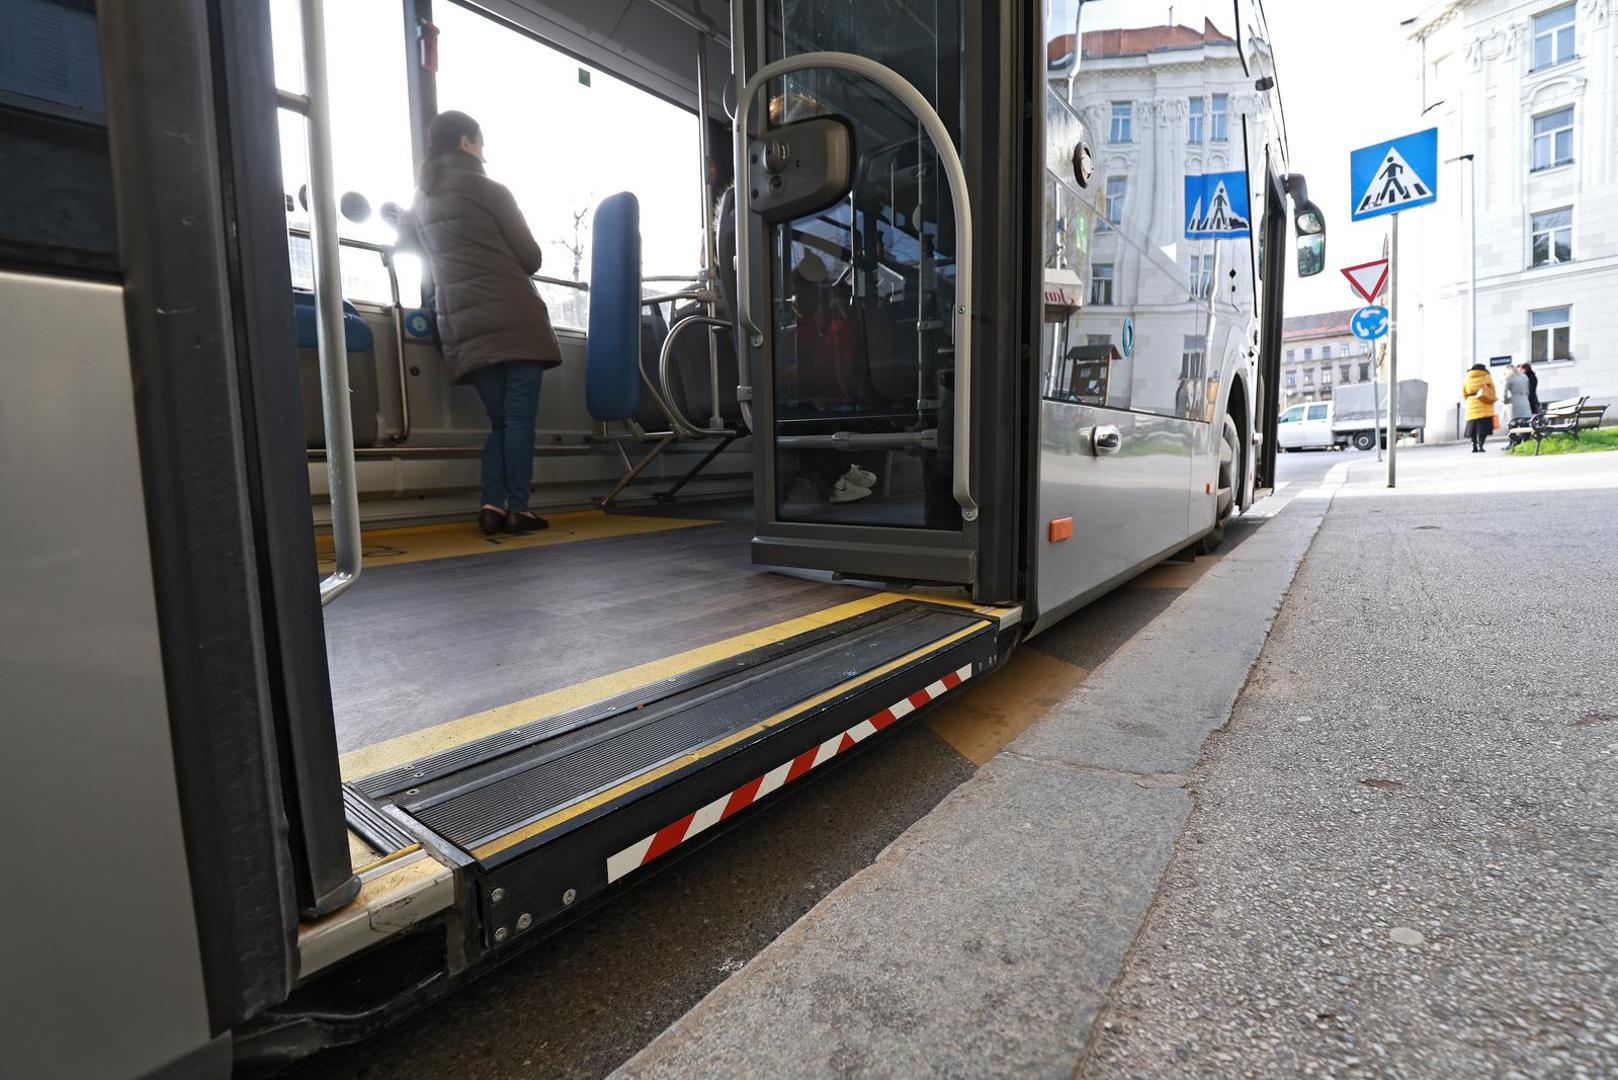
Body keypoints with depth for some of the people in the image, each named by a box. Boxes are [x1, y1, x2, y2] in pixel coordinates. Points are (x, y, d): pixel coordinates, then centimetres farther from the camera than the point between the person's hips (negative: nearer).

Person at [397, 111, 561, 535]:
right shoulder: (489, 190, 1)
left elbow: (403, 242, 34)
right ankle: (517, 508, -9)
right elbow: (531, 258, 3)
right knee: (520, 417, -6)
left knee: (499, 419, 11)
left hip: (464, 326, 6)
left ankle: (493, 505, -1)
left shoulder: (422, 201, 19)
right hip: (513, 319, -6)